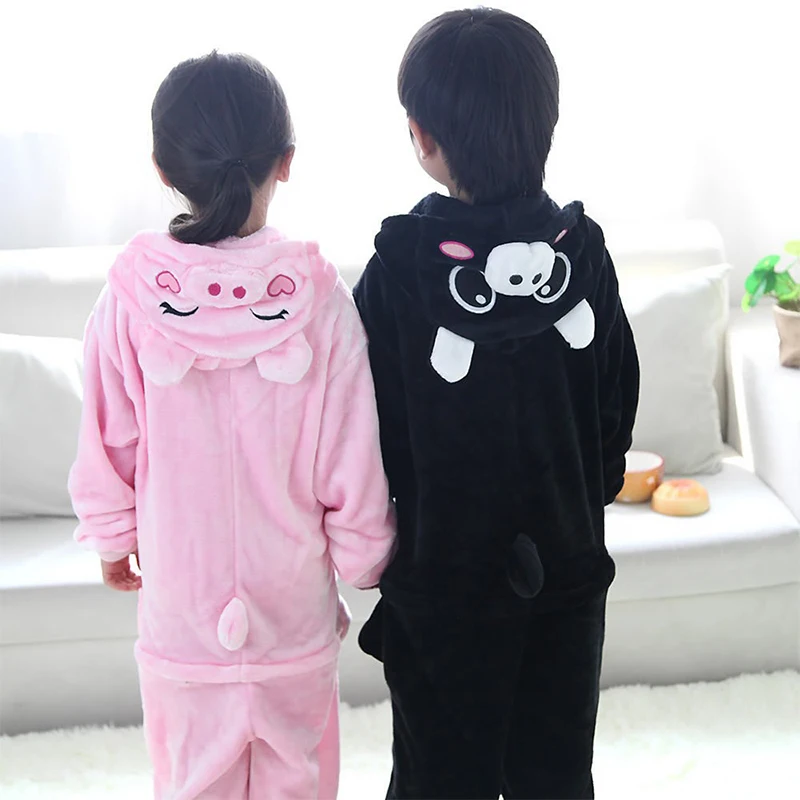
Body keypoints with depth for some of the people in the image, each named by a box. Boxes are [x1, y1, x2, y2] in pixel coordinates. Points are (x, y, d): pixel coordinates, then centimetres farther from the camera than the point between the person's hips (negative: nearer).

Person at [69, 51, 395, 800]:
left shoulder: (130, 301, -14)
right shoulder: (317, 300, -16)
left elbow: (108, 443, -3)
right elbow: (352, 457, -10)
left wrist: (112, 538, 15)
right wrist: (362, 556, 7)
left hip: (179, 593, 1)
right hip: (294, 598, 0)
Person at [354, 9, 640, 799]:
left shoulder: (398, 272, -19)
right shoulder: (584, 252, -9)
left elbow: (370, 436, -12)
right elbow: (619, 407, 1)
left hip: (446, 585, -3)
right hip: (568, 571, 3)